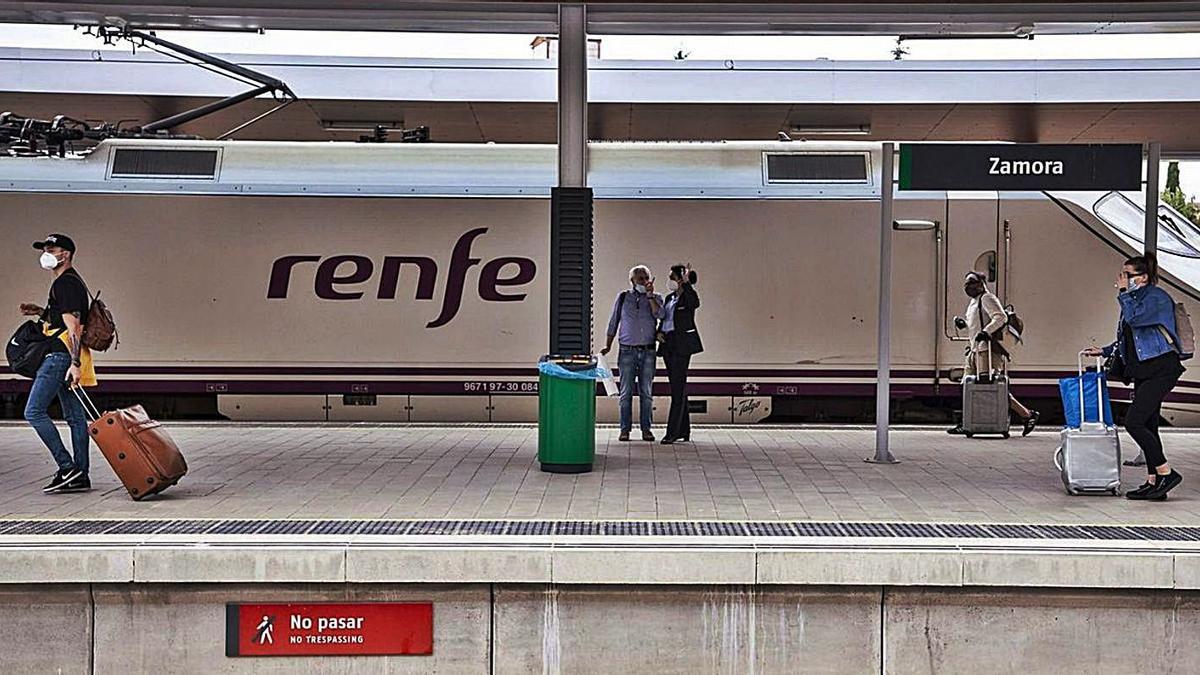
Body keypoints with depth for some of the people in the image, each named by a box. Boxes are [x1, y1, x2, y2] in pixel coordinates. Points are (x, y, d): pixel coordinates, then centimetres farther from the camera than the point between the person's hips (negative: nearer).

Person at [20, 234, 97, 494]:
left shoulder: (65, 283, -12)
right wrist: (41, 312, 18)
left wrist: (75, 363, -26)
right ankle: (80, 477, 9)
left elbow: (73, 324, -20)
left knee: (34, 411, -9)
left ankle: (67, 467, -12)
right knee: (75, 416, 8)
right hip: (68, 357, 10)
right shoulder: (71, 282, 20)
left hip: (62, 355, -10)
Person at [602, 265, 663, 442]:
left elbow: (659, 314, -13)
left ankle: (646, 429, 9)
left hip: (647, 351, 0)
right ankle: (625, 429, 5)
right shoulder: (623, 297, 9)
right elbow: (613, 322, 14)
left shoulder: (655, 298, 8)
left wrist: (650, 294, -13)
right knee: (626, 392, -1)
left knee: (646, 392, 3)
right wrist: (608, 345, 11)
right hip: (627, 351, 0)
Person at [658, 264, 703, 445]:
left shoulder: (688, 297, -7)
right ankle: (684, 430, 17)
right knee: (677, 387, 11)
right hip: (668, 344, 8)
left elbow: (695, 303, -32)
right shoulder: (669, 298, 16)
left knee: (678, 387, -10)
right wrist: (659, 332, 4)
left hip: (682, 344, -8)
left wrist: (686, 282, -29)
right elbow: (663, 319, 23)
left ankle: (672, 432, -11)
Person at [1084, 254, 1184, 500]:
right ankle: (1153, 482, 10)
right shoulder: (1133, 299, 19)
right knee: (1147, 426, 7)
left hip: (1160, 369, -10)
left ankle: (1166, 473, -9)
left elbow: (1135, 318, -25)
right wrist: (1104, 351, 18)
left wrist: (1124, 293, -13)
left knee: (1134, 421, -16)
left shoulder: (1157, 297, -9)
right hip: (1142, 371, 10)